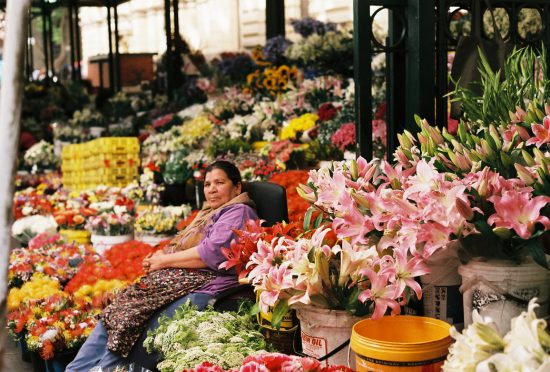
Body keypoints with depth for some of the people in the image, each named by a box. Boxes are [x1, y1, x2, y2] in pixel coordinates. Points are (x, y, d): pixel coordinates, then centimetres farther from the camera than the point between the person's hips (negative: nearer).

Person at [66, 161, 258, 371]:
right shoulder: (207, 214, 28)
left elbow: (212, 253, -16)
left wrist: (164, 260, -7)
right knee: (110, 321, -7)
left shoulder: (238, 212, -2)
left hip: (202, 289, -9)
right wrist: (158, 257, 4)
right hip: (173, 283, 9)